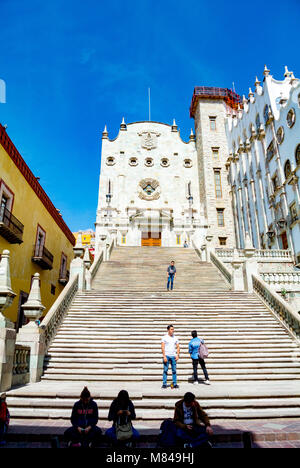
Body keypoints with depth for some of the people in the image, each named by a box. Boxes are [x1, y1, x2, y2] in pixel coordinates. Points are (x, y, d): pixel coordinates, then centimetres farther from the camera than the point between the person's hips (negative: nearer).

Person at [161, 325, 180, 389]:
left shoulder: (175, 338, 9)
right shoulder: (164, 337, -2)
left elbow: (178, 347, 11)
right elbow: (163, 347, -6)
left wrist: (177, 355, -1)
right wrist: (164, 356, -13)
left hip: (173, 356, 3)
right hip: (166, 355, -3)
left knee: (174, 370, 4)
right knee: (165, 370, -1)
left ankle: (175, 384, 12)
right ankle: (164, 384, 7)